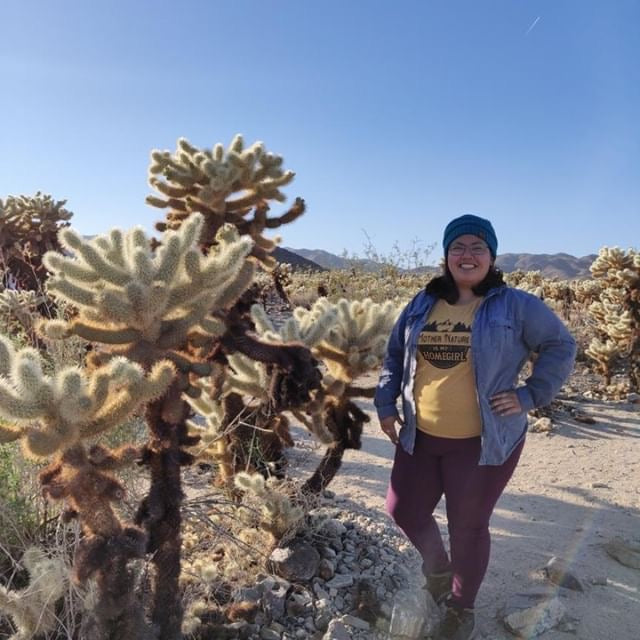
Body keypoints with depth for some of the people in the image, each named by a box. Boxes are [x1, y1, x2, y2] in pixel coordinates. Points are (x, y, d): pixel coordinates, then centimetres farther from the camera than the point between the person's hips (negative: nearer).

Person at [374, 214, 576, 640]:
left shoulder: (515, 306, -7)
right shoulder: (423, 304, 5)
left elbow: (561, 347, -1)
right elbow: (395, 355, 14)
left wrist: (530, 395, -9)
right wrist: (386, 404, 7)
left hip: (484, 442, -4)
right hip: (420, 437, 5)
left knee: (468, 526, 9)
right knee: (404, 511, 14)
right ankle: (437, 566, 48)